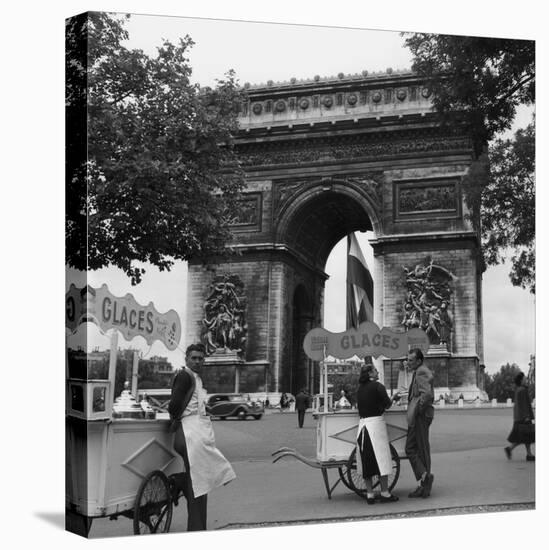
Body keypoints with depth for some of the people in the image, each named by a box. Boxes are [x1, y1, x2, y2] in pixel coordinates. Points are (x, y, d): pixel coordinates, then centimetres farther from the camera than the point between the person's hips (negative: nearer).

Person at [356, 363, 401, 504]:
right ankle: (384, 493, 2)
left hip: (362, 424, 6)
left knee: (366, 461, 8)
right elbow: (387, 404, -8)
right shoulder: (378, 386, -7)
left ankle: (369, 494, 11)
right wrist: (393, 398, 14)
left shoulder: (360, 388, 13)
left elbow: (359, 406, 14)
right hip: (376, 422, -6)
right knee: (381, 458, 0)